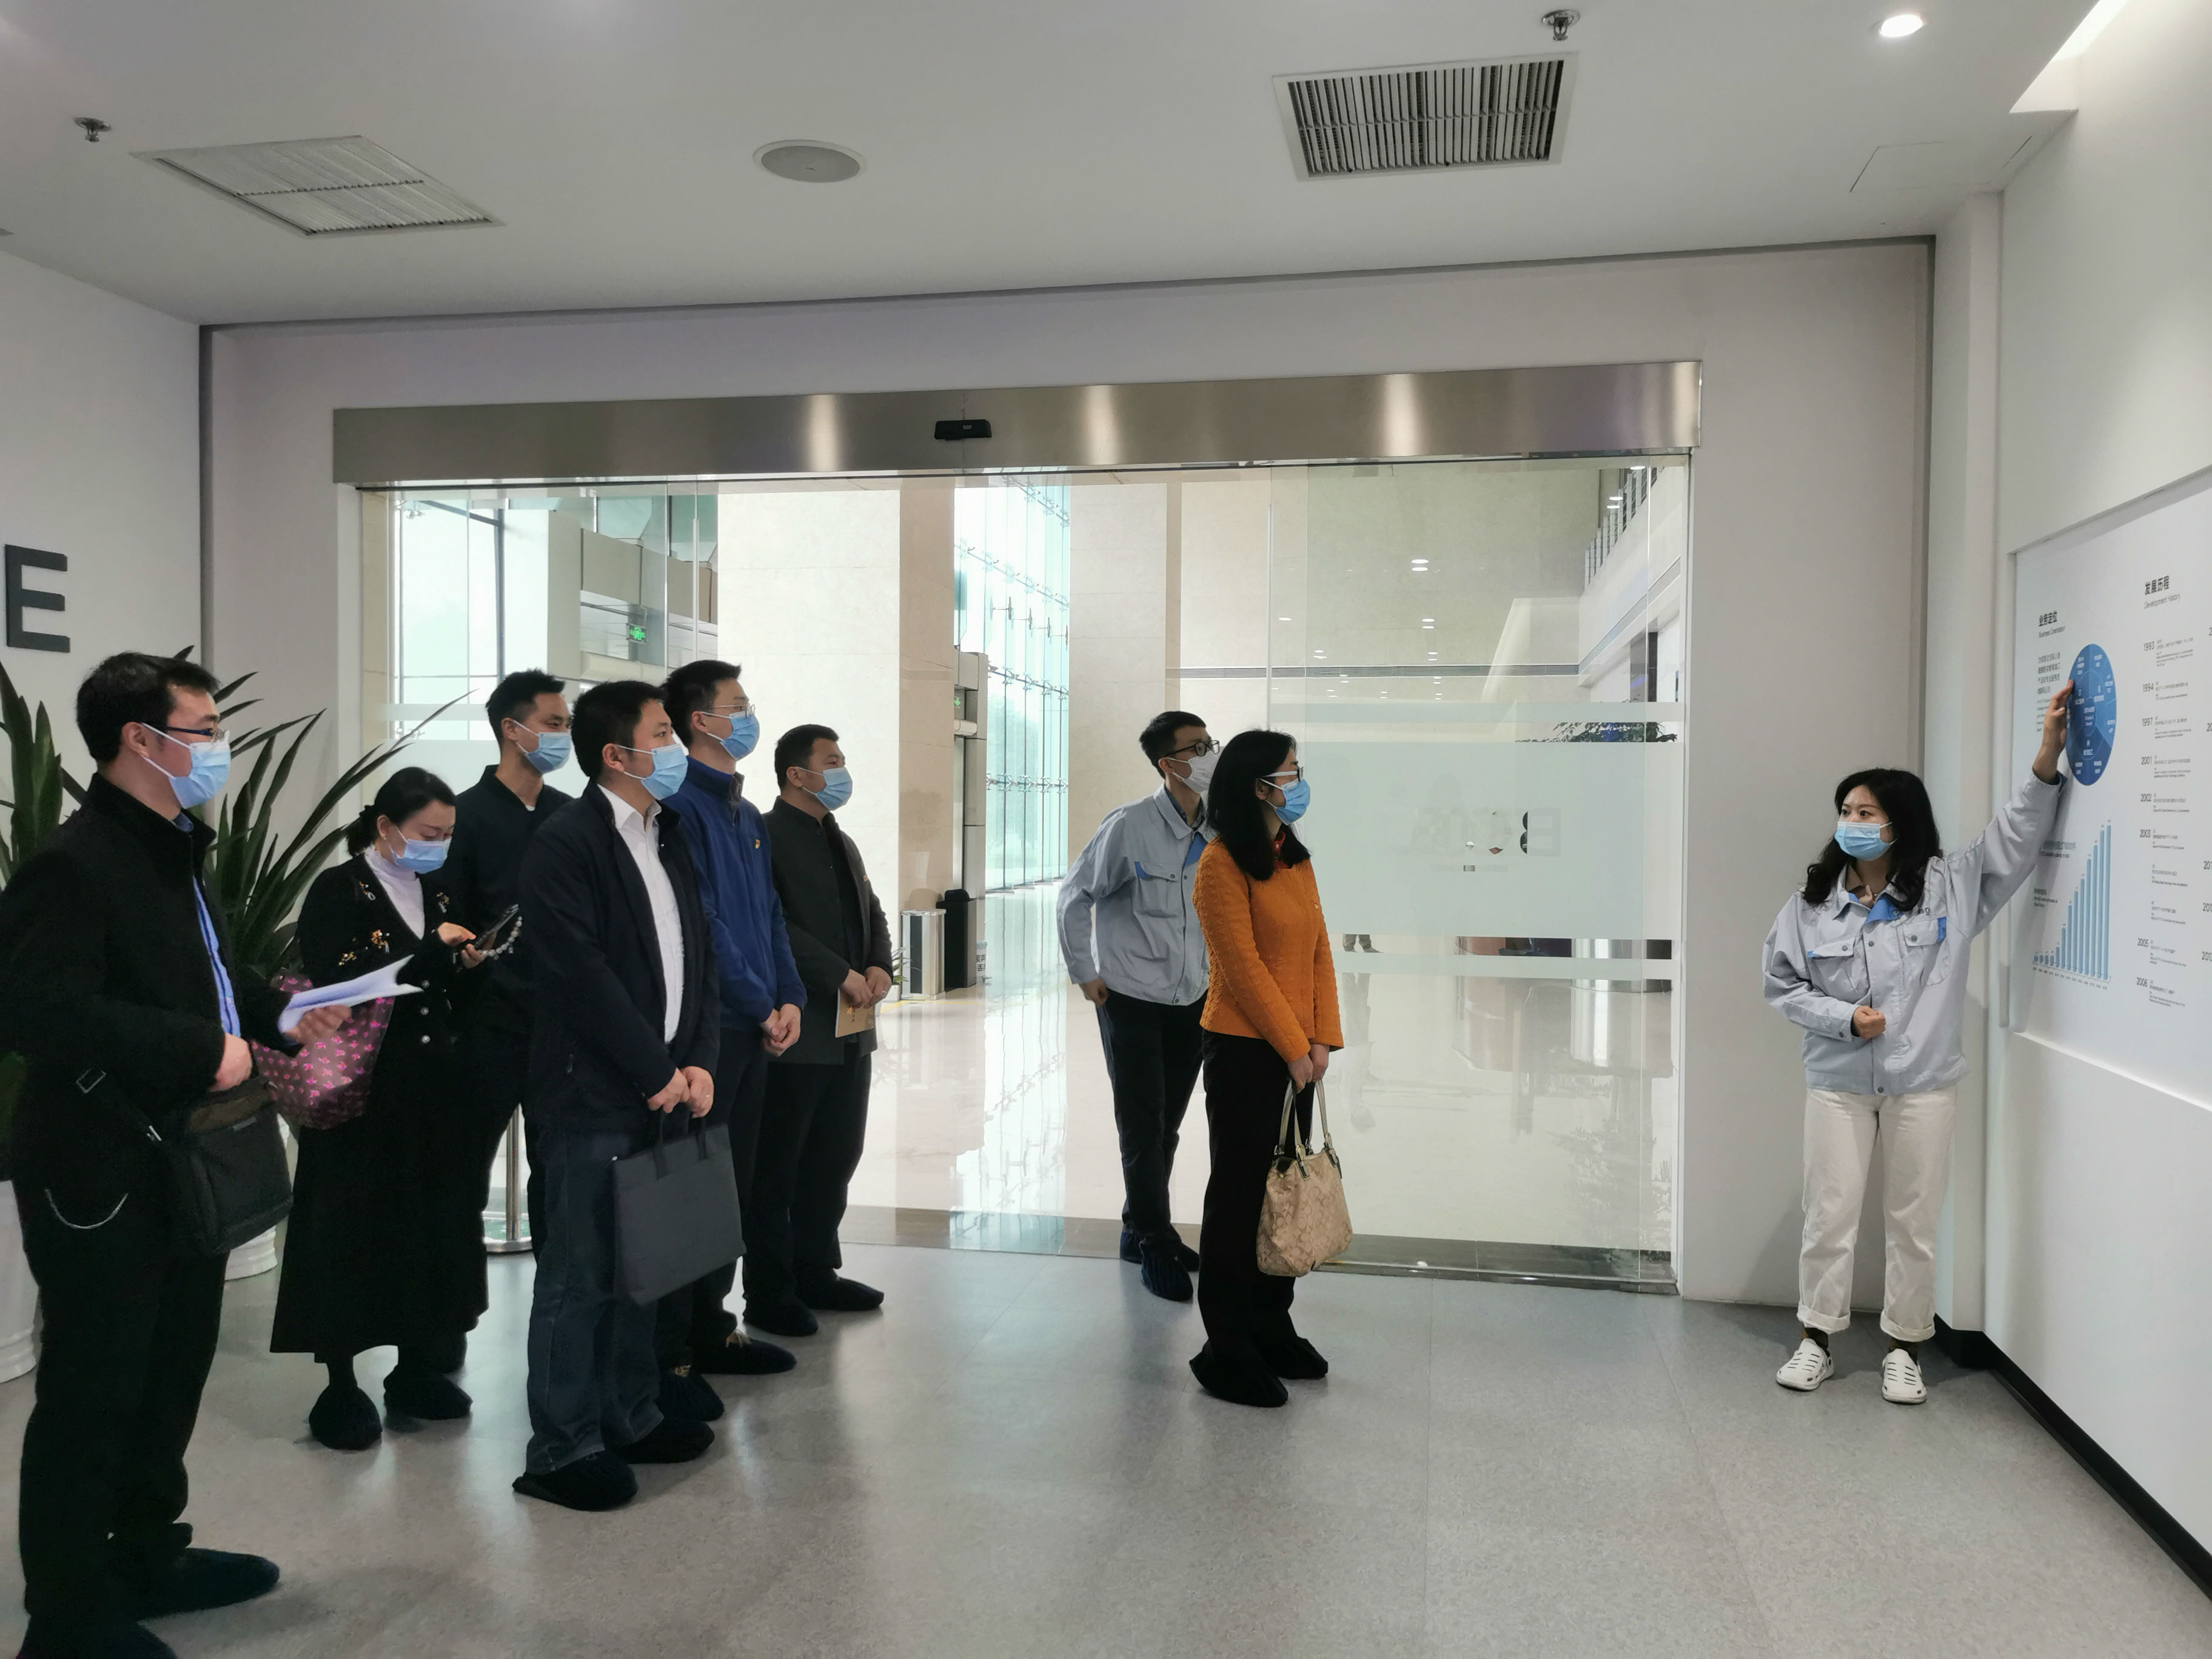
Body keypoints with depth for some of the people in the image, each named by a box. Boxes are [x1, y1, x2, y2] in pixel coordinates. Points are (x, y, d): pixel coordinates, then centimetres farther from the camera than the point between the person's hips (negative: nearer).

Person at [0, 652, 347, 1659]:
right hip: (100, 1181, -10)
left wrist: (278, 1017, 7)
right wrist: (202, 1050, -28)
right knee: (92, 1396, 4)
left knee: (172, 1375, 21)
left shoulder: (174, 852, 12)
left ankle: (148, 1556, 39)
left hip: (182, 1167, 10)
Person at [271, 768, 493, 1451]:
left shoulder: (436, 892, 10)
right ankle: (340, 1388, 12)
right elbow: (339, 983, -19)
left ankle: (417, 1369, 22)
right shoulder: (338, 891, -7)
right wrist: (429, 947, -22)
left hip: (432, 1091, 6)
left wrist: (468, 967, -7)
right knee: (353, 1233, 1)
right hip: (360, 1092, -6)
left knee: (435, 1227, 8)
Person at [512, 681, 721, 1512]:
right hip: (593, 1097, -8)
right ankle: (562, 1448, 12)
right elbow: (584, 977, -17)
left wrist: (698, 1062, 1)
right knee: (579, 1274, 1)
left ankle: (629, 1418, 29)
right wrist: (655, 1072, -13)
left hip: (663, 1091, 8)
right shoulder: (564, 845, -11)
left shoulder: (669, 839, 14)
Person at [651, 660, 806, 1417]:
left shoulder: (746, 814, 16)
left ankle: (711, 1328, 27)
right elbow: (702, 920, -18)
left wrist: (789, 998, 6)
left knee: (733, 1184, 15)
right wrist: (760, 1006, -13)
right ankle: (669, 1354, 7)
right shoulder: (682, 805, -13)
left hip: (755, 1028, 9)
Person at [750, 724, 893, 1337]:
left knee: (835, 1158, 15)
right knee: (777, 1168, 3)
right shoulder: (764, 838, -10)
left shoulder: (842, 843, 18)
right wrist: (842, 974, -19)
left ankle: (815, 1270, 29)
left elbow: (872, 914, 20)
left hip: (849, 1032, 8)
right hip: (795, 1032, -8)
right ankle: (769, 1292, 13)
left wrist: (880, 967, -1)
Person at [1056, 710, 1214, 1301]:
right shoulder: (1131, 825, -16)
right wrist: (1084, 972, -6)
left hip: (1193, 1001, 5)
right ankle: (1155, 1245, 12)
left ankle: (1140, 1230, 31)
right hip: (1132, 1000, -5)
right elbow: (1076, 895, -7)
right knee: (1143, 1128, 0)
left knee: (1166, 1126, 15)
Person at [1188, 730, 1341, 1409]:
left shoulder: (1296, 857, 10)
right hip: (1244, 1051, -7)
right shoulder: (1222, 865, -14)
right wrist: (1293, 1047, -14)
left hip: (1295, 1052, 8)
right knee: (1238, 1198, 1)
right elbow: (1243, 966, -16)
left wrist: (1323, 1037, -1)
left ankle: (1272, 1329, 29)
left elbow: (1318, 950, 8)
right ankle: (1226, 1352, 12)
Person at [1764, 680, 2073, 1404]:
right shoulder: (1812, 903, -3)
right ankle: (1815, 1340, 20)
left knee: (1913, 1222, 9)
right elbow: (1783, 986, 2)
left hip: (1923, 1085, 0)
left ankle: (1903, 1349, 24)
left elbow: (2017, 835, -7)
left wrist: (2048, 756, -18)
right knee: (1829, 1216, 6)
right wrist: (1845, 1018, -14)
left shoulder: (1948, 887, -3)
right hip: (1838, 1083, 0)